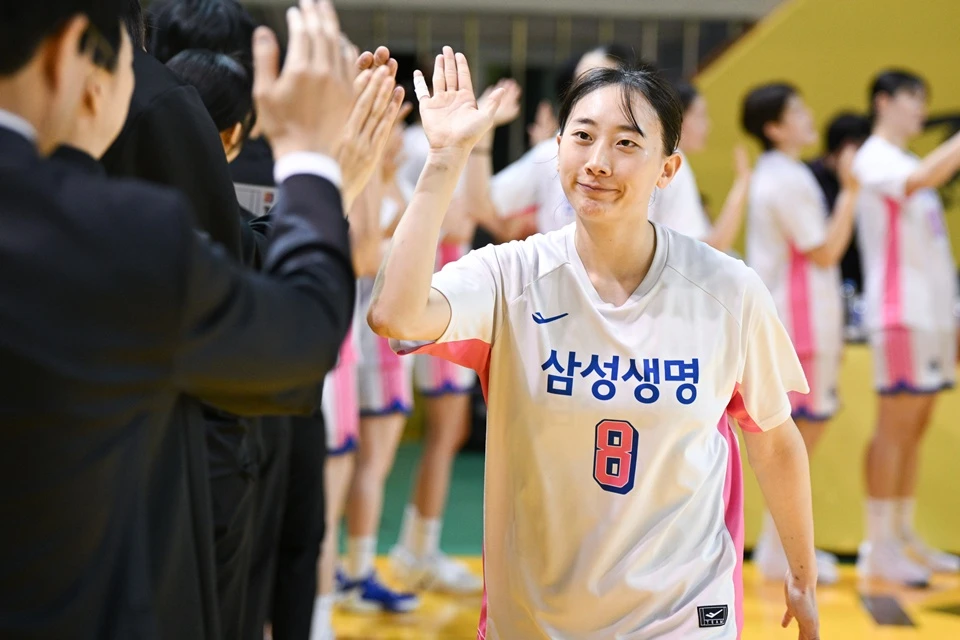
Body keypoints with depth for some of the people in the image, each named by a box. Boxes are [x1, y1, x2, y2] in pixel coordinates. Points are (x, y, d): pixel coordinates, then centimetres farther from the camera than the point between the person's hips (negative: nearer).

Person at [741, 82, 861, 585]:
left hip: (790, 321, 10)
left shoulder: (776, 175, 15)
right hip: (801, 323, -10)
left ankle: (780, 544, 21)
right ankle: (779, 554, 0)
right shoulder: (787, 181, -16)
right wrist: (849, 193, -18)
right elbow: (825, 252, -17)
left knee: (801, 435, 15)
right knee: (802, 435, -5)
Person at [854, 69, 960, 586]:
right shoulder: (875, 158, -7)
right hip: (900, 312, -9)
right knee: (896, 424, -8)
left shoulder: (909, 163, 20)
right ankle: (878, 547, -6)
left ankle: (904, 537, 14)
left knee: (916, 427, 9)